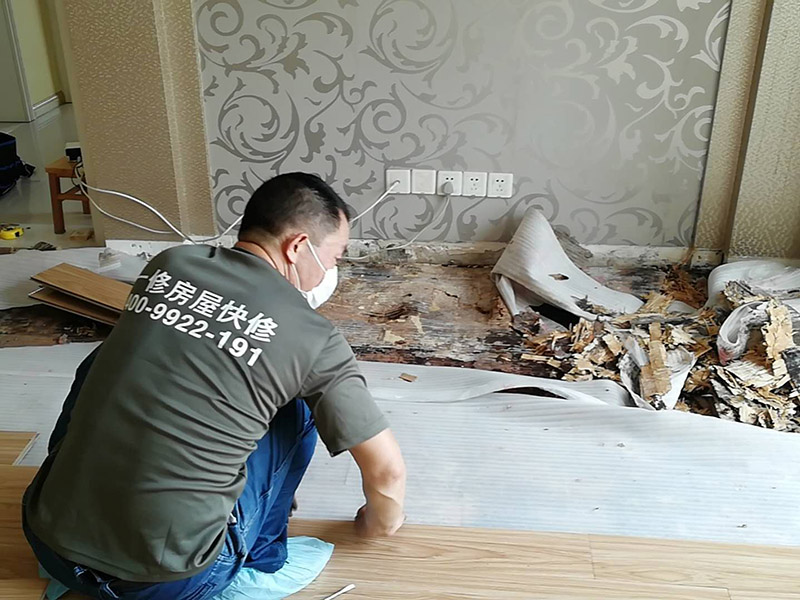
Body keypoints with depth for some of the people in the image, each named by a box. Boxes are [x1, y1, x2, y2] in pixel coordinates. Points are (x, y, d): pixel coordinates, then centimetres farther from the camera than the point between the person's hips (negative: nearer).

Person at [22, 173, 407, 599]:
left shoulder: (167, 264, 3)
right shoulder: (312, 337, -10)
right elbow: (388, 470, -3)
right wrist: (380, 523, 20)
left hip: (49, 544, 5)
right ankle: (261, 556, 22)